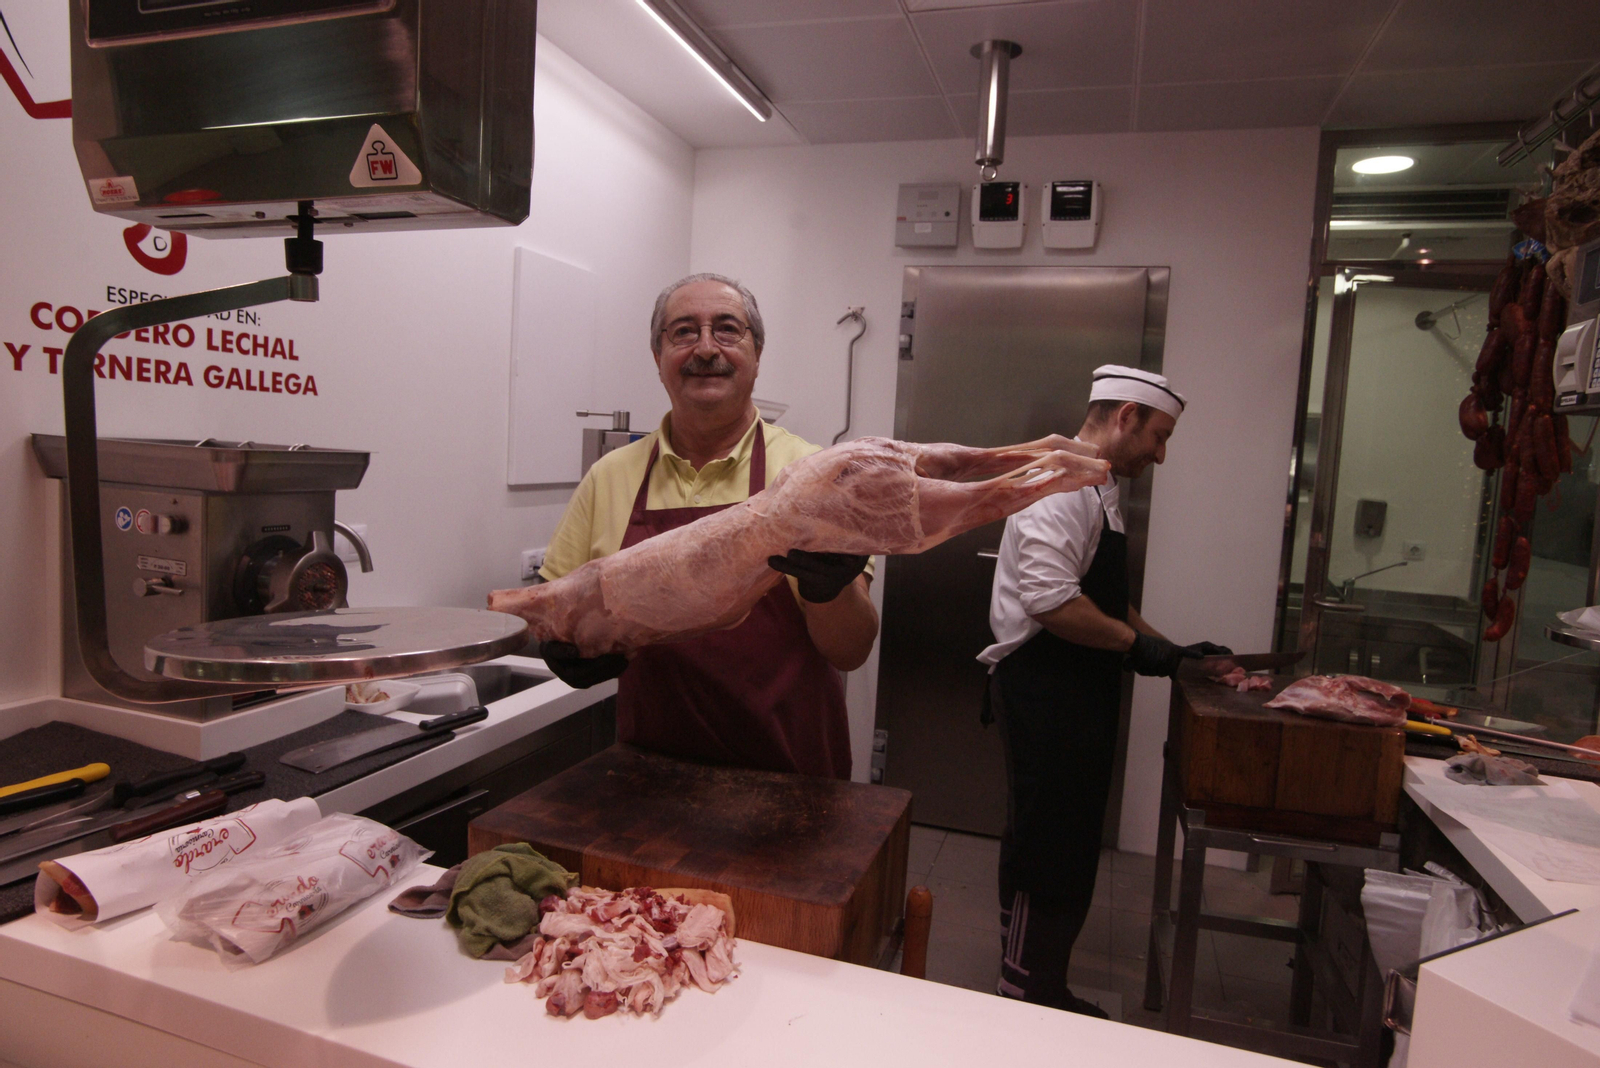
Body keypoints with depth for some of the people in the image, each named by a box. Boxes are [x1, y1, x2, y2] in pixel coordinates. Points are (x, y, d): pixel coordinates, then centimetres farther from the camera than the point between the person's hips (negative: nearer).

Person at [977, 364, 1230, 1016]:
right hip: (1044, 693, -11)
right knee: (1050, 846, 0)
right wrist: (1134, 643, -16)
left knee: (1065, 845, 18)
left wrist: (1168, 650, 18)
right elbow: (1050, 599, -27)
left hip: (1074, 695, 11)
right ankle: (1031, 991, 16)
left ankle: (1030, 982, 32)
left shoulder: (1099, 490, 19)